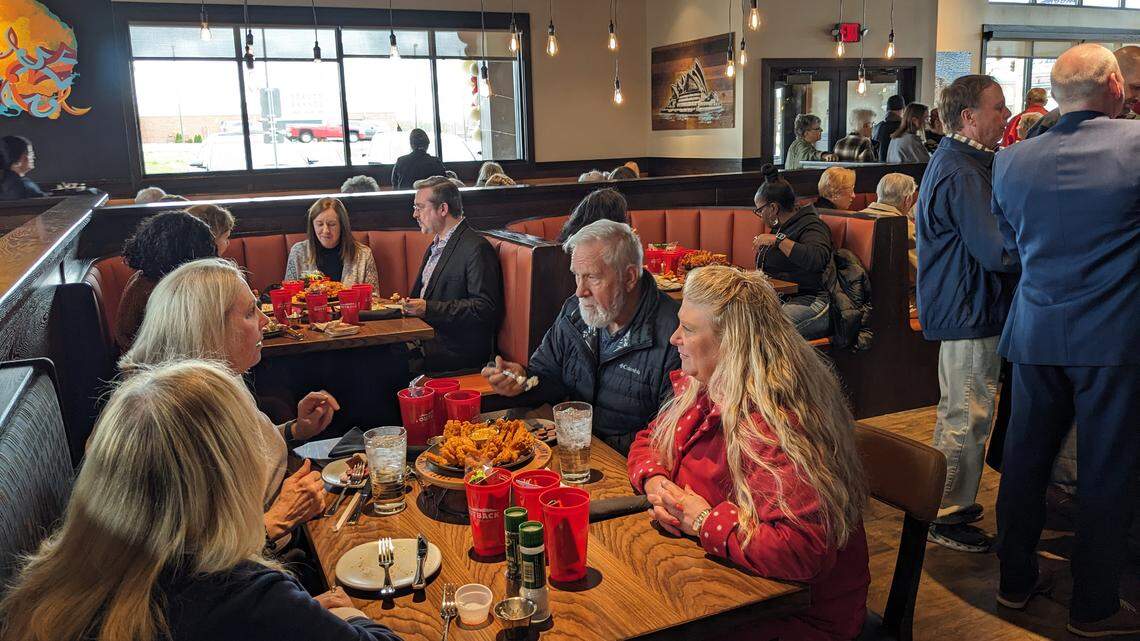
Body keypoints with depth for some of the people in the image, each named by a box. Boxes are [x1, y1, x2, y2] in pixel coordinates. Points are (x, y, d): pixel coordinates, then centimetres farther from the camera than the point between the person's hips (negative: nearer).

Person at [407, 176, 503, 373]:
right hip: (426, 338, 8)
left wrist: (428, 308, -20)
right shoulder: (436, 245, 19)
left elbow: (485, 308, -19)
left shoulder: (477, 248, -12)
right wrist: (408, 304, 4)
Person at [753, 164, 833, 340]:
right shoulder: (780, 227, 23)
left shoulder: (811, 226, -6)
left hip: (808, 301, -9)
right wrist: (761, 251, 20)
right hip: (776, 299, 9)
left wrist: (778, 240, -22)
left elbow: (818, 259, -29)